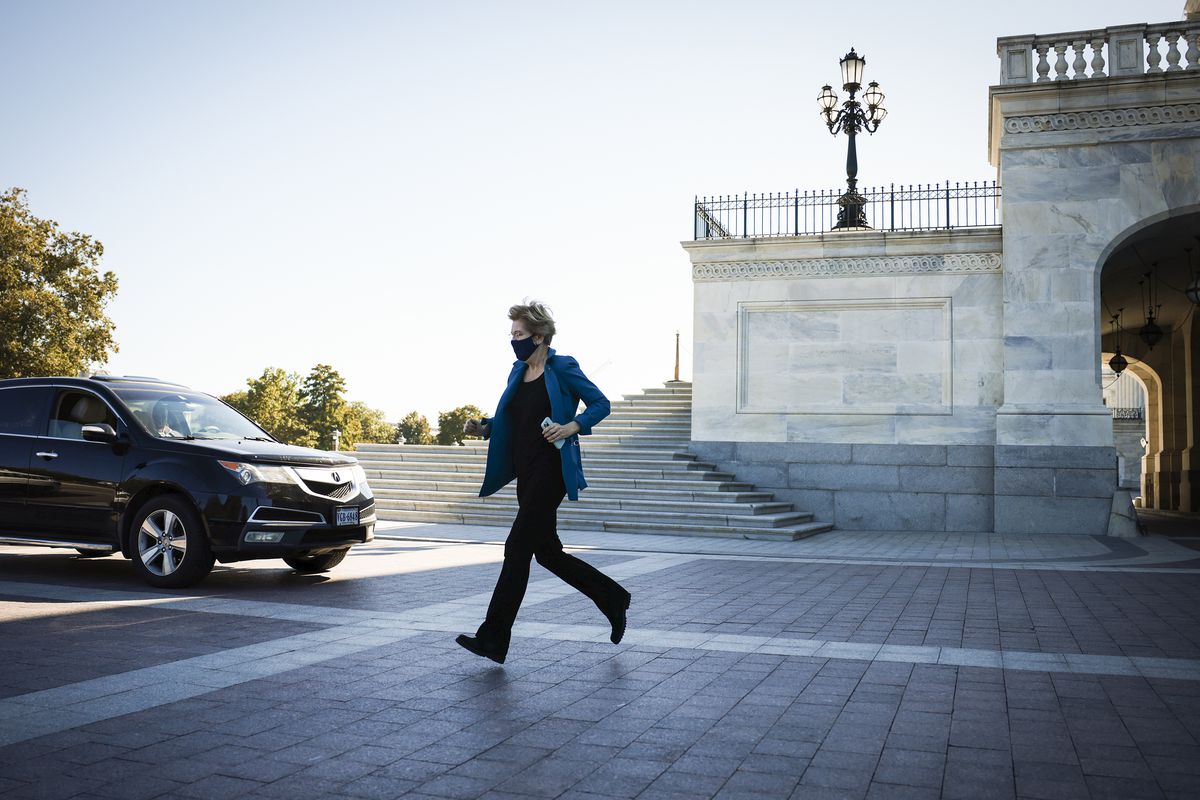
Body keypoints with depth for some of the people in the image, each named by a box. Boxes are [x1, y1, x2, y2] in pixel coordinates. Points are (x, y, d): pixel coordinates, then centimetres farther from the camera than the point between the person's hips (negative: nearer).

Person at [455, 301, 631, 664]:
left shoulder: (562, 368, -7)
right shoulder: (518, 371, 14)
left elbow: (601, 404, -5)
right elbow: (510, 419, 22)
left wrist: (572, 426, -20)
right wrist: (483, 427, 4)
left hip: (551, 471, -8)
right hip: (526, 473, 9)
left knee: (517, 548, -8)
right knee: (548, 552, 12)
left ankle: (493, 639, -2)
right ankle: (613, 599, 28)